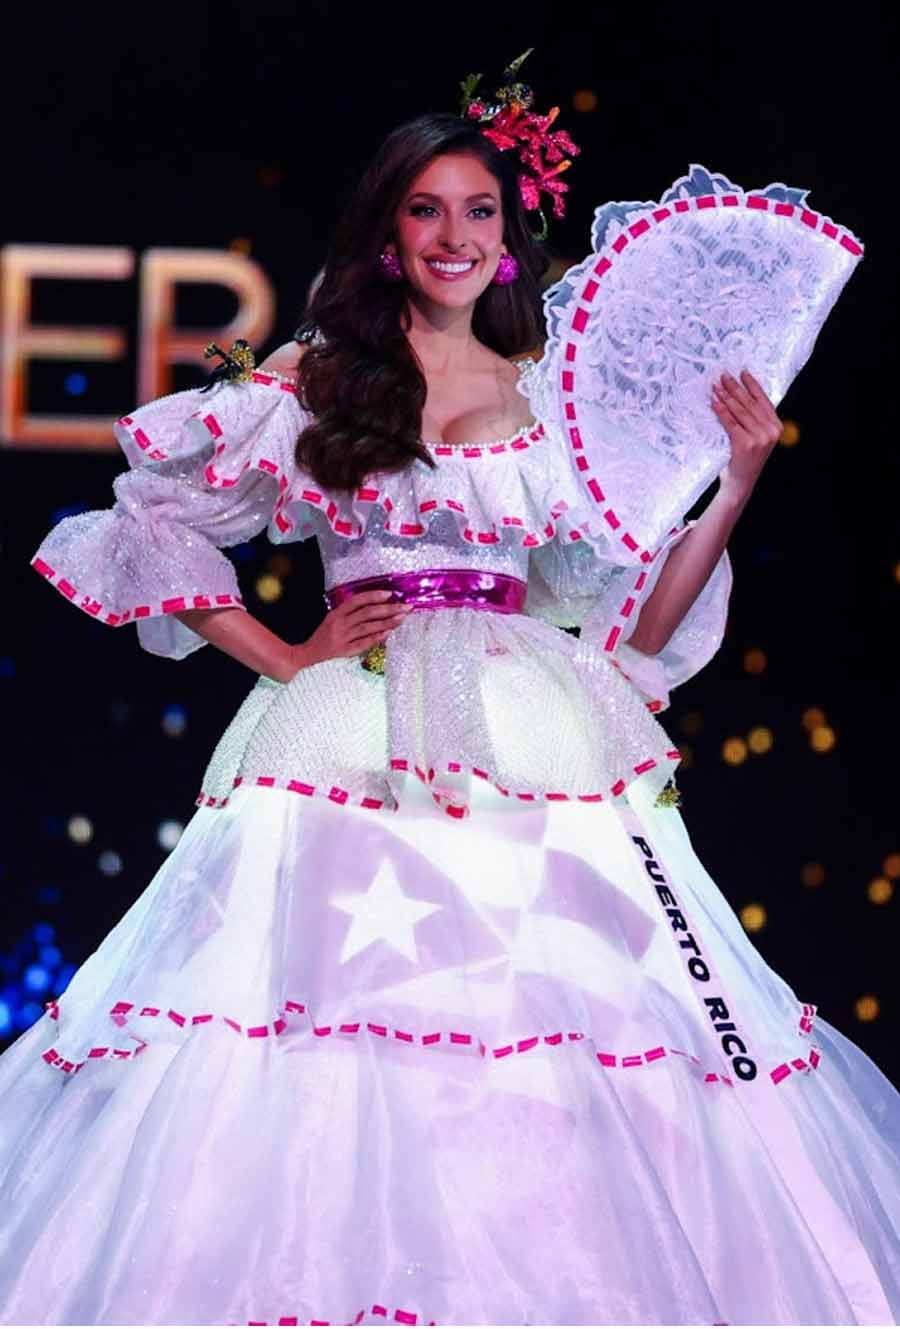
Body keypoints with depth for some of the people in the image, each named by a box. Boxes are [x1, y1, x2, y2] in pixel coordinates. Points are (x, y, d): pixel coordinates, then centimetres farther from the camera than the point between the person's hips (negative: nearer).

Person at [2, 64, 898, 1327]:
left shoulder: (554, 399, 13)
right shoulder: (314, 377, 8)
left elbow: (633, 620, 12)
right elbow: (156, 524, 10)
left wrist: (734, 485, 3)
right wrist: (283, 660, 3)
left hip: (537, 740, 2)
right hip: (357, 740, -2)